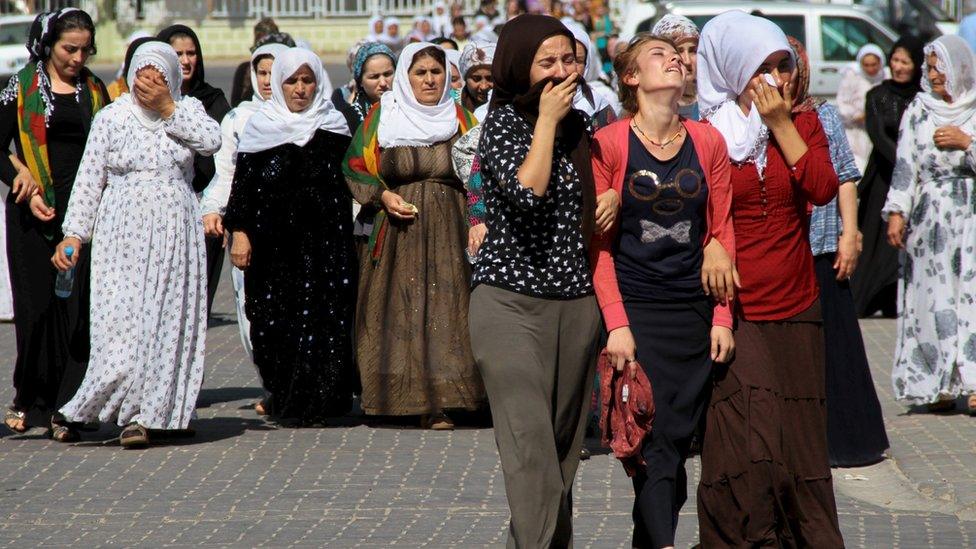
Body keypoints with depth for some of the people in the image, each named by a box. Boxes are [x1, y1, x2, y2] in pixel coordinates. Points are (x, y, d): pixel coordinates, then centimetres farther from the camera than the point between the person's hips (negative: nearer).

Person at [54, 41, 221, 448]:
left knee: (169, 322, -1)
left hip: (175, 234, 2)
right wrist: (73, 233, -2)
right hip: (123, 235, -2)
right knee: (121, 319, -10)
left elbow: (211, 140, -13)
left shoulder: (187, 110, 8)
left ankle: (148, 412, 3)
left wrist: (167, 108, -11)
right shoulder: (112, 117, 4)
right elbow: (89, 180, 5)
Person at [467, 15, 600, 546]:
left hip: (576, 303, 6)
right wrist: (546, 120, -13)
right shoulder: (505, 120, -5)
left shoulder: (578, 123, 13)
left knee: (565, 445, 9)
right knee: (531, 445, -14)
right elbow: (526, 190, -23)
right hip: (511, 301, -6)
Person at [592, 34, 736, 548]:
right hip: (634, 309, -4)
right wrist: (616, 324, -11)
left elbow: (722, 233, 9)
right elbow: (598, 243, -4)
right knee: (656, 440, -11)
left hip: (695, 310, 4)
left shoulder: (707, 142, 6)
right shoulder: (608, 144, -4)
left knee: (679, 438, 4)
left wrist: (722, 316, 4)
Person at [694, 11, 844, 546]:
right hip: (732, 312, -4)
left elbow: (823, 188, -7)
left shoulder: (802, 125, 9)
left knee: (797, 438, 8)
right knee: (748, 444, -13)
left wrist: (782, 124, -10)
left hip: (795, 308, 4)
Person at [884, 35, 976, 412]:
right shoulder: (918, 110, 7)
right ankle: (938, 386, 2)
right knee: (932, 297, -1)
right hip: (928, 218, 1)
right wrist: (897, 212, -6)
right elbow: (905, 164, 2)